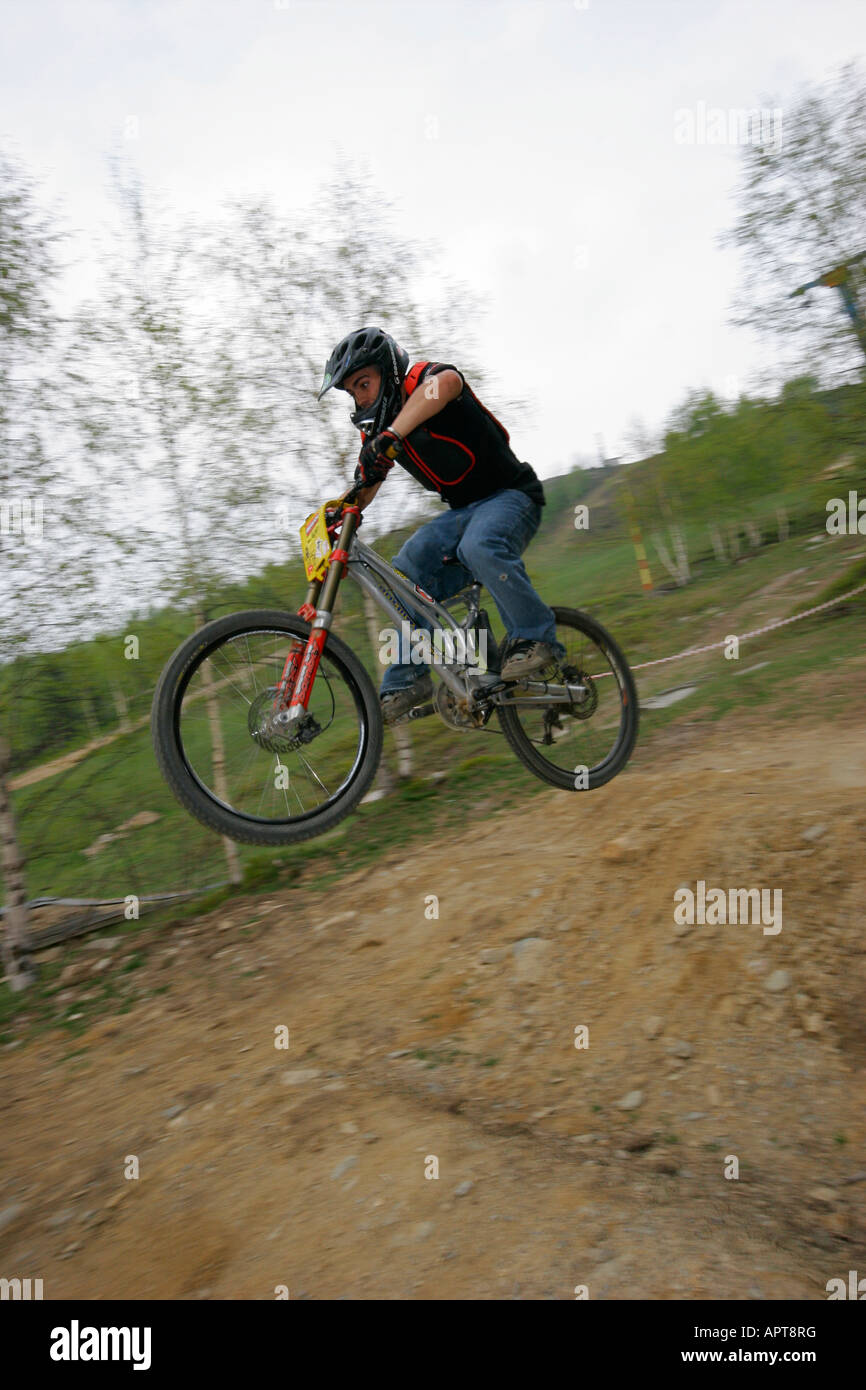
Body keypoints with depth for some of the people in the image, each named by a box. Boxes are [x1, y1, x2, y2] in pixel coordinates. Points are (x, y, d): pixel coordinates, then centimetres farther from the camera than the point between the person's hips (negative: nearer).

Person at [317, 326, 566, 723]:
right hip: (463, 510, 7)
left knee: (479, 547, -38)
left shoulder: (424, 378, -15)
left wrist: (391, 434, -51)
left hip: (510, 495, -7)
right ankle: (408, 679, -8)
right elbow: (363, 490, 8)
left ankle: (536, 638, -22)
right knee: (404, 572, -13)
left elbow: (446, 382, -41)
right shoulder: (377, 431, 7)